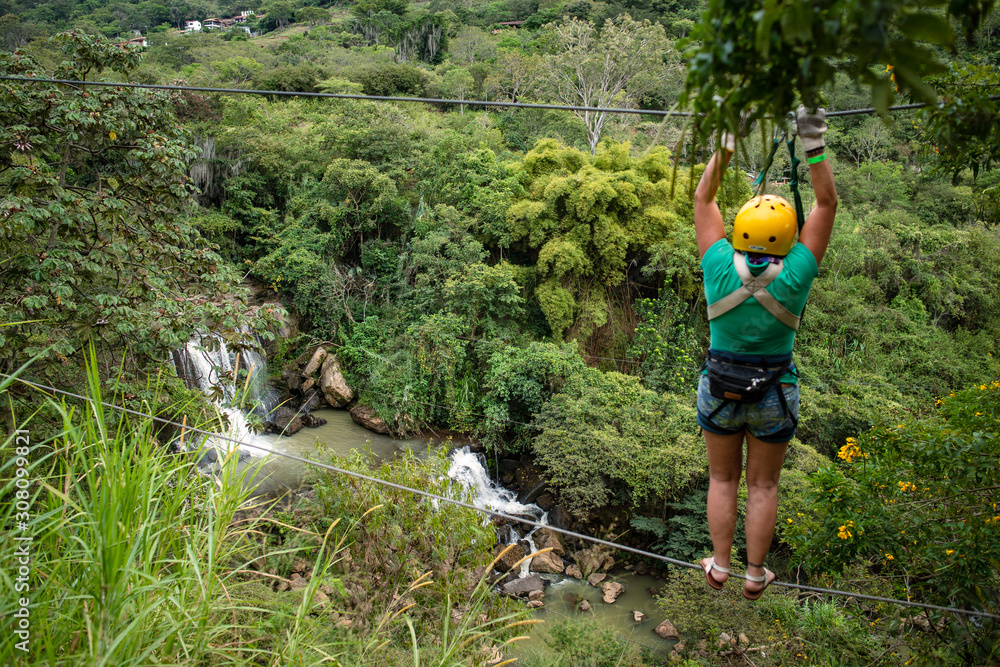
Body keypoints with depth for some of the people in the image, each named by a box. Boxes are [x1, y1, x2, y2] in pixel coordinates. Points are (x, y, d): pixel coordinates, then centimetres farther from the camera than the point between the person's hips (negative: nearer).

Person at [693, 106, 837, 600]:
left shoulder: (720, 268, -18)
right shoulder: (795, 276, -18)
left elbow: (702, 197, -6)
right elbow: (827, 204, -10)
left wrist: (728, 142, -4)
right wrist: (813, 146, -12)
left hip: (719, 392, 1)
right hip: (774, 397, 0)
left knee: (722, 479, 18)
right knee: (763, 486, 14)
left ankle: (719, 567, 26)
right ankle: (755, 575, 26)